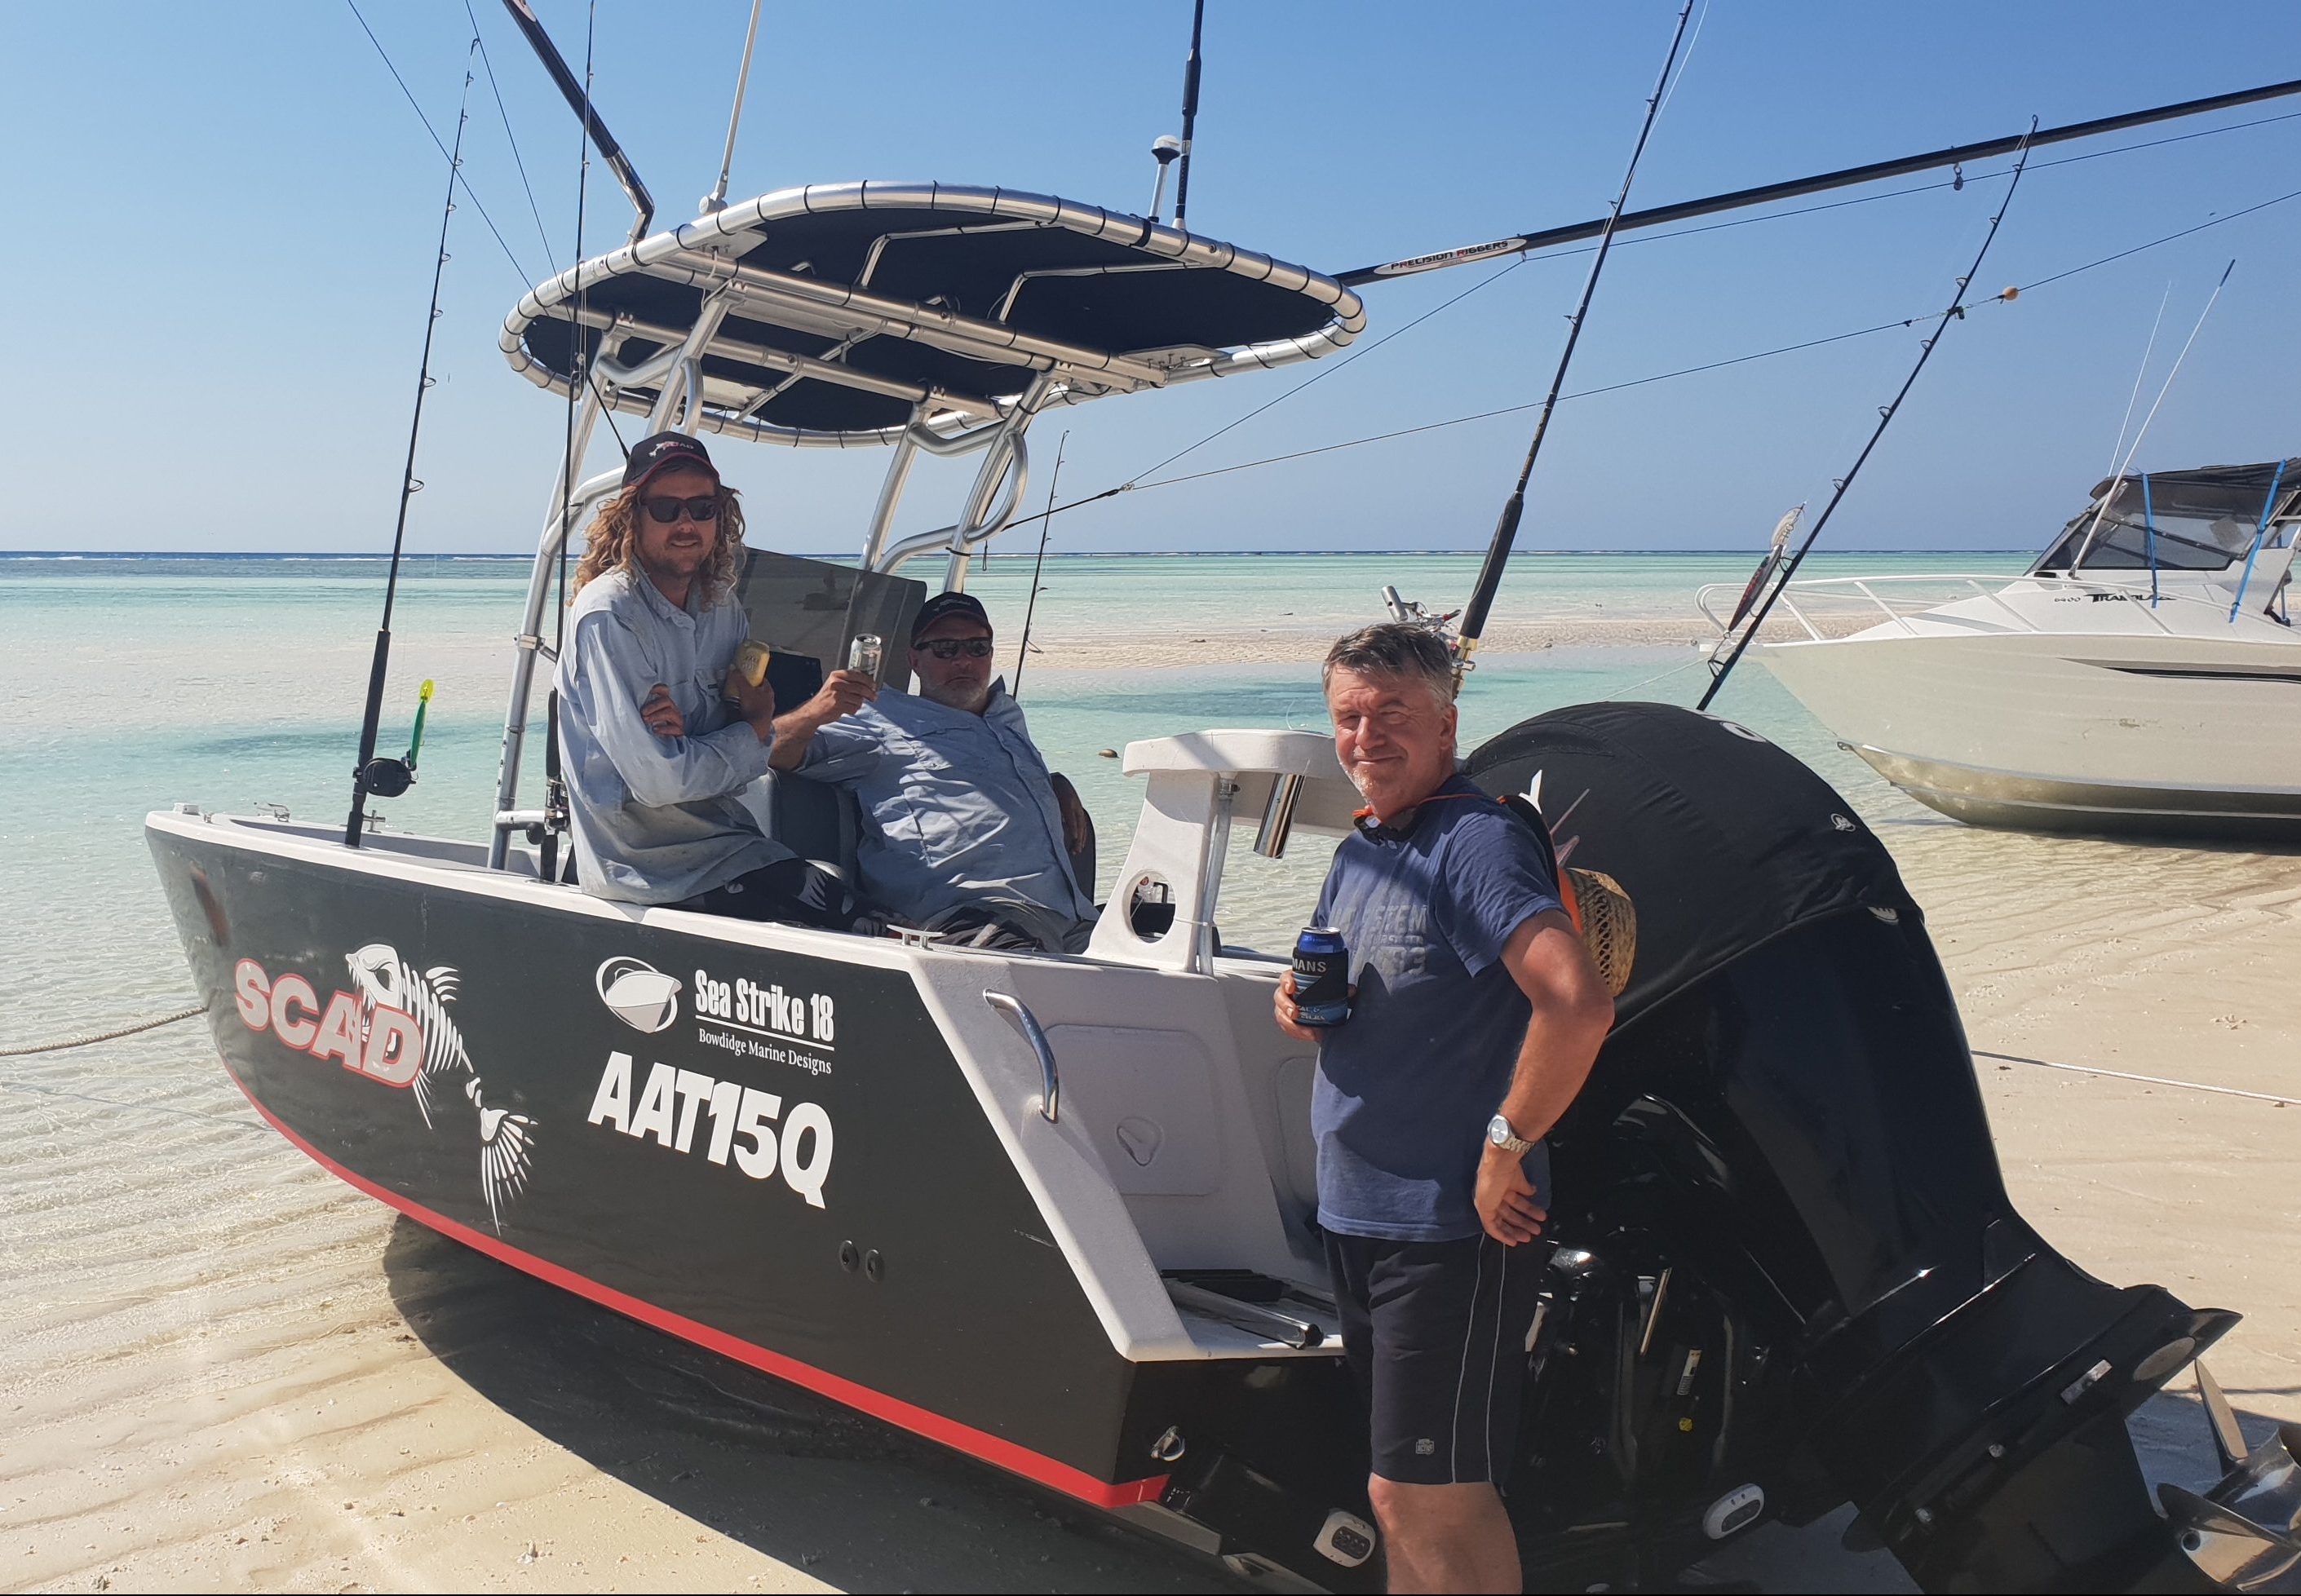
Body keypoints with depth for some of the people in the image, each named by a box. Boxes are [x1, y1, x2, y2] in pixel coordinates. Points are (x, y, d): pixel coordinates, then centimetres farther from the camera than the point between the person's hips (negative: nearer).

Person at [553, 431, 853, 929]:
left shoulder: (721, 603, 6)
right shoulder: (609, 615, -18)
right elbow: (656, 779, -22)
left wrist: (689, 730, -15)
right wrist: (754, 731, -7)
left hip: (719, 828, 8)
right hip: (649, 865, -7)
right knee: (845, 916, -12)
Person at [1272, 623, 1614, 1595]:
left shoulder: (1478, 841, -17)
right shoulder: (1358, 852, 11)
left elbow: (1579, 1005, -31)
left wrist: (1507, 1144, -22)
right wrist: (1303, 1006, 0)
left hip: (1454, 1226, -9)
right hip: (1357, 1215, 9)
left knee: (1422, 1493, -2)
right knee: (1407, 1490, 20)